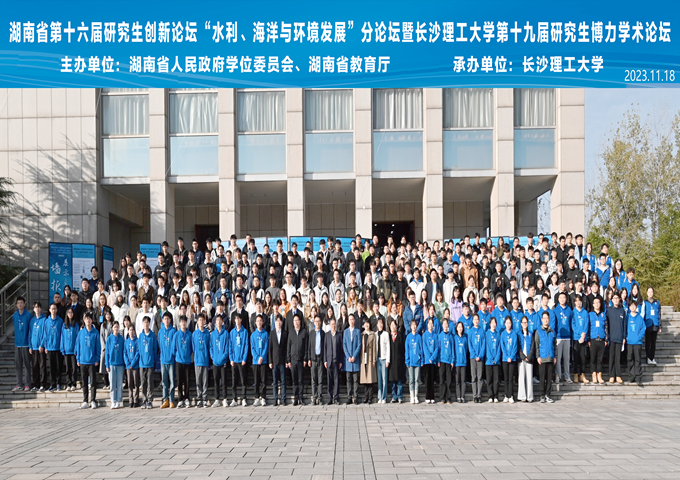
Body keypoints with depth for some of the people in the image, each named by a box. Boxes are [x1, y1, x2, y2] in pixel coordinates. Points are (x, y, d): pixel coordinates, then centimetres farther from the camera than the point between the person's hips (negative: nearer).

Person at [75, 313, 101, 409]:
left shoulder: (95, 332, -1)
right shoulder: (81, 332, 6)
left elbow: (98, 347, 0)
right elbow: (78, 346, 9)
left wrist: (97, 359, -5)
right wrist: (78, 359, 4)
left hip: (92, 361, -3)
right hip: (83, 361, 3)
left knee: (93, 381, -1)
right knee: (84, 382, 8)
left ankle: (93, 400, 7)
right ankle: (85, 401, 14)